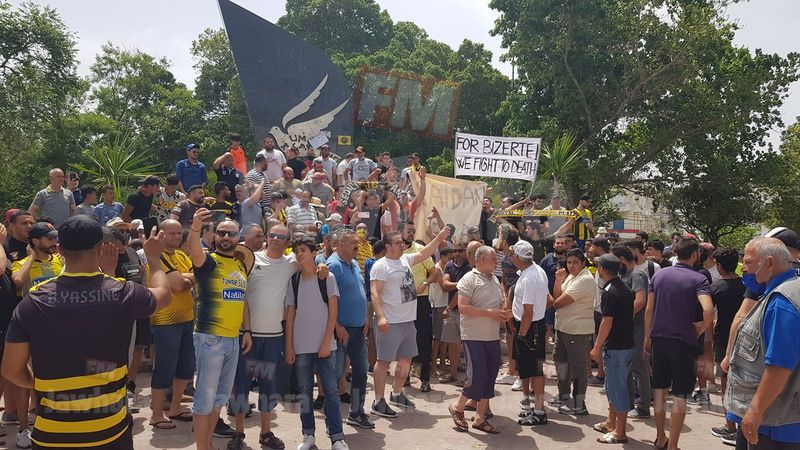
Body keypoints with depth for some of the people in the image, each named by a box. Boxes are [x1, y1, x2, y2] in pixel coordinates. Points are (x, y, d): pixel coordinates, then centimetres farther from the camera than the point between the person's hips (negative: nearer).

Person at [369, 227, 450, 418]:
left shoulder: (405, 259, 12)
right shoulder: (381, 266, -12)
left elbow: (423, 254, 25)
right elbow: (375, 294, -19)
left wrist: (439, 238, 19)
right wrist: (380, 317, -29)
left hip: (408, 321, 9)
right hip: (391, 323, -9)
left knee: (406, 359, 17)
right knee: (384, 361, -2)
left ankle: (397, 394, 34)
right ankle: (378, 402, 5)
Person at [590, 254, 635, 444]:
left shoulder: (610, 291, -19)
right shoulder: (624, 287, 10)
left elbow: (607, 322, -21)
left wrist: (597, 347, -14)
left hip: (615, 347, -10)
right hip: (626, 343, 10)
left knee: (618, 387, -1)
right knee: (613, 385, 20)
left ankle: (619, 432, 8)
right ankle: (611, 423, 32)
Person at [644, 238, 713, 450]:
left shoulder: (659, 275, 3)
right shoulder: (698, 279, -10)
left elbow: (649, 309, 5)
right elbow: (708, 310, -25)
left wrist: (647, 337, 13)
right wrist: (700, 330, -6)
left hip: (659, 339, 4)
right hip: (684, 341, -4)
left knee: (660, 390, 16)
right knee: (680, 395, 5)